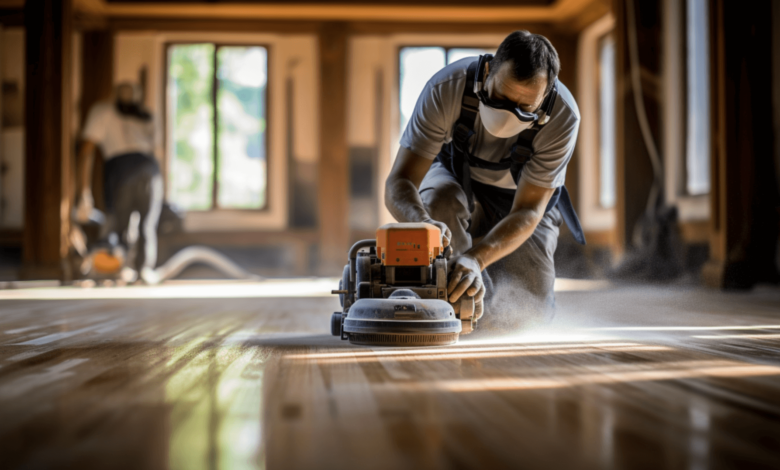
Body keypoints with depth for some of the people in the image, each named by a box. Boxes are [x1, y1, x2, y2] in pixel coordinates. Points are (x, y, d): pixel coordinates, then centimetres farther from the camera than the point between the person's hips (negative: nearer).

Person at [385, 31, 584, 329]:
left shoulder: (563, 117, -34)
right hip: (457, 176, 0)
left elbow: (527, 211, -34)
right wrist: (422, 221, -60)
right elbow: (398, 184, -37)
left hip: (522, 196, 0)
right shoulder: (447, 88, -35)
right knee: (439, 200, -37)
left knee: (527, 313, -14)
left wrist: (476, 257, -53)